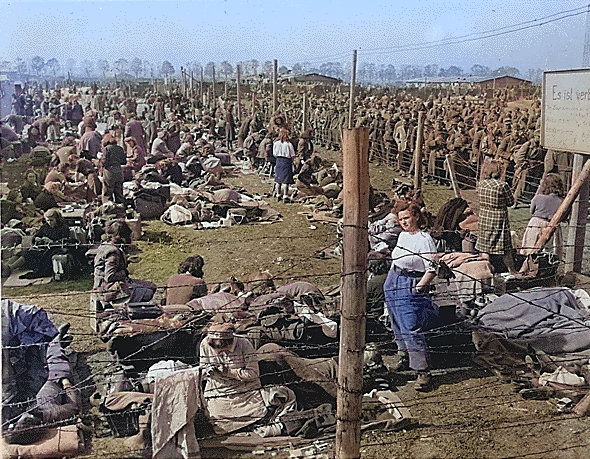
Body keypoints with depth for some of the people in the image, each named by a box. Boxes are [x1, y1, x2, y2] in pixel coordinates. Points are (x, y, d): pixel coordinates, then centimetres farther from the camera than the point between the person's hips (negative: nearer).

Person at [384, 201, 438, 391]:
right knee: (398, 325, 20)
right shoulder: (403, 235, 9)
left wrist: (419, 288, -22)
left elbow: (432, 269, -18)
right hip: (392, 283, 8)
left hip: (410, 287, -8)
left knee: (411, 330, -11)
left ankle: (423, 372, -5)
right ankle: (403, 354, 42)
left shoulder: (424, 240, -15)